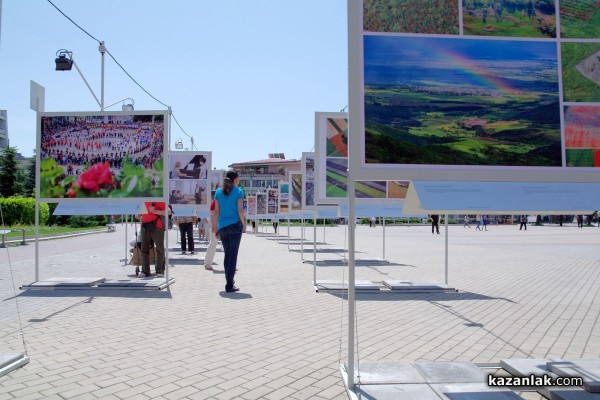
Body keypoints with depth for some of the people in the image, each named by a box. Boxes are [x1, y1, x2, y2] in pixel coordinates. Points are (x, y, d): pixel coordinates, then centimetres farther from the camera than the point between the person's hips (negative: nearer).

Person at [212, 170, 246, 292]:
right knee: (233, 255, -1)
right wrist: (244, 224, 2)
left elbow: (216, 212, 5)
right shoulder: (238, 191, -4)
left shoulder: (218, 192, 7)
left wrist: (215, 227, 11)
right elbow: (240, 210, -9)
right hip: (235, 225, -4)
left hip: (223, 227, 4)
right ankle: (229, 285, -4)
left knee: (227, 254, 15)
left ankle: (229, 281, 21)